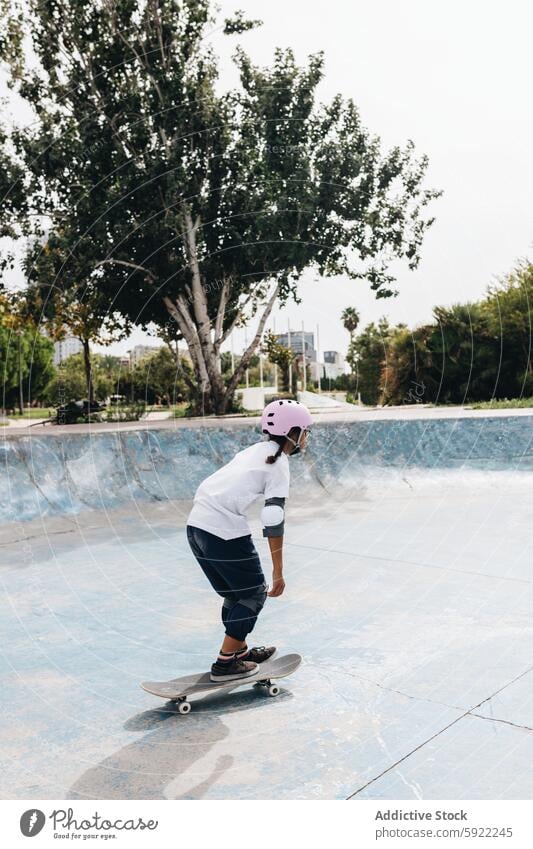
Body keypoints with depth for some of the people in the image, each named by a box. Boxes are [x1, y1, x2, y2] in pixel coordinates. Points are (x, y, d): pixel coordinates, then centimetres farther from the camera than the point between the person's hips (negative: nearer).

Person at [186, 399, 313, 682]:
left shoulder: (256, 450, 19)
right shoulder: (279, 463, -5)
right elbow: (273, 520, -11)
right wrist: (278, 571, -7)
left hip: (196, 525, 8)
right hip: (224, 531, -8)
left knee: (235, 593, 23)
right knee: (254, 594, 9)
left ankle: (240, 650, 38)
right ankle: (225, 663, 12)